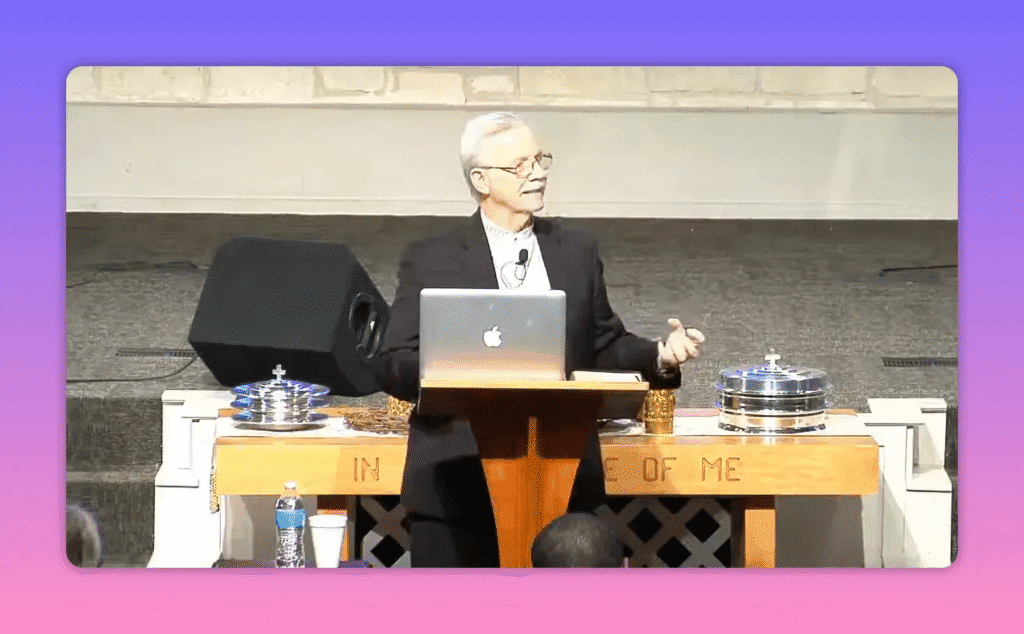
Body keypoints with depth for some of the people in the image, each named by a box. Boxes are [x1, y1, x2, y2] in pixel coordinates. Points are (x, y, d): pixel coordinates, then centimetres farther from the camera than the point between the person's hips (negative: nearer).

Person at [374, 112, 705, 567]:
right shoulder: (431, 260, 3)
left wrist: (660, 357, -2)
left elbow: (604, 346, 17)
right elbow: (393, 365, -1)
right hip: (457, 488, -2)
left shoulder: (577, 251, 14)